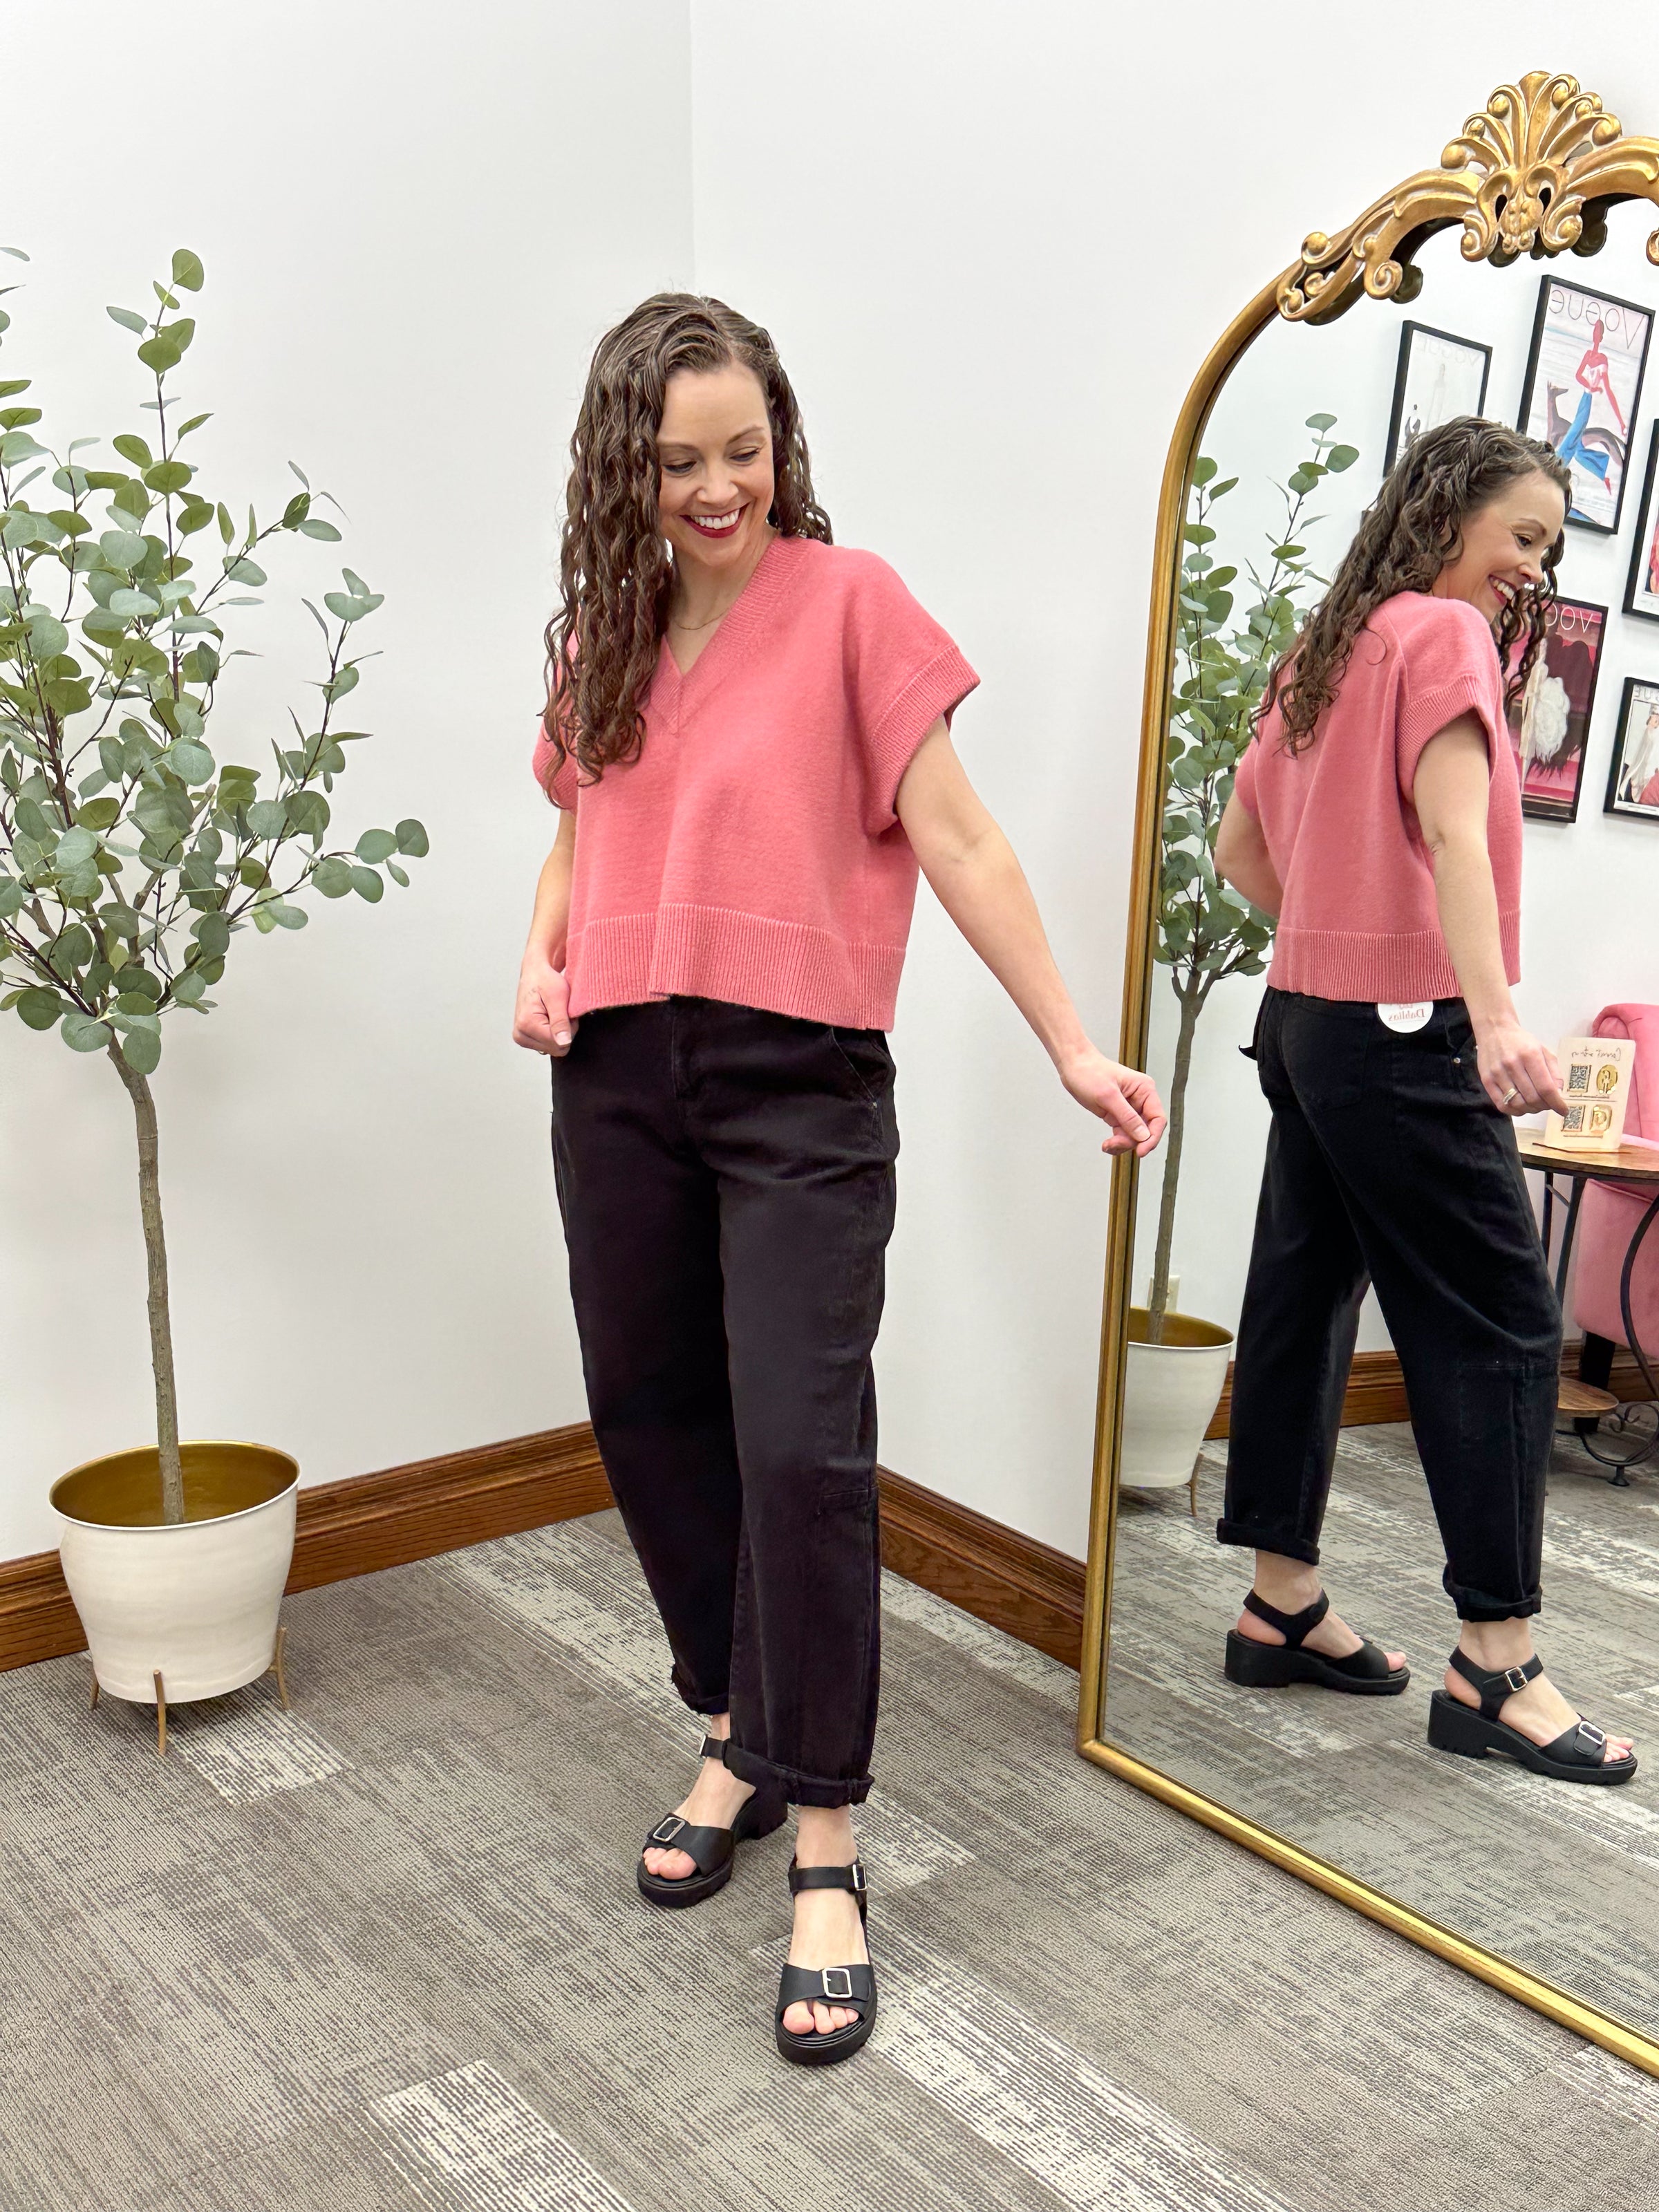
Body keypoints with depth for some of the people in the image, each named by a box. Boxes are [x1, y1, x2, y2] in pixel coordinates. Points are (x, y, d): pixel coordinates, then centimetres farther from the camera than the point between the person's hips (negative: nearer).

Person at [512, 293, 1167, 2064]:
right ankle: (736, 1735, 32)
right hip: (617, 1078, 6)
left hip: (798, 1077, -5)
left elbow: (952, 837, -4)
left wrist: (1073, 1046, -7)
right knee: (649, 1422, 10)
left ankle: (823, 1846, 7)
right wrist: (541, 962, 3)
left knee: (801, 1448, -9)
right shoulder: (599, 634, 14)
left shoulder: (848, 602, -1)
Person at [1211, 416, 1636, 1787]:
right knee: (1501, 1325, -4)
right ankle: (1496, 1665, 0)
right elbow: (1451, 826, -22)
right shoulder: (1444, 633, -6)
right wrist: (1496, 1016, -31)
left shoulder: (1321, 656, 17)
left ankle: (1282, 1604, 19)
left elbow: (1240, 849, 20)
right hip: (1405, 1031, -9)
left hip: (1307, 1017, 9)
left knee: (1304, 1301, 10)